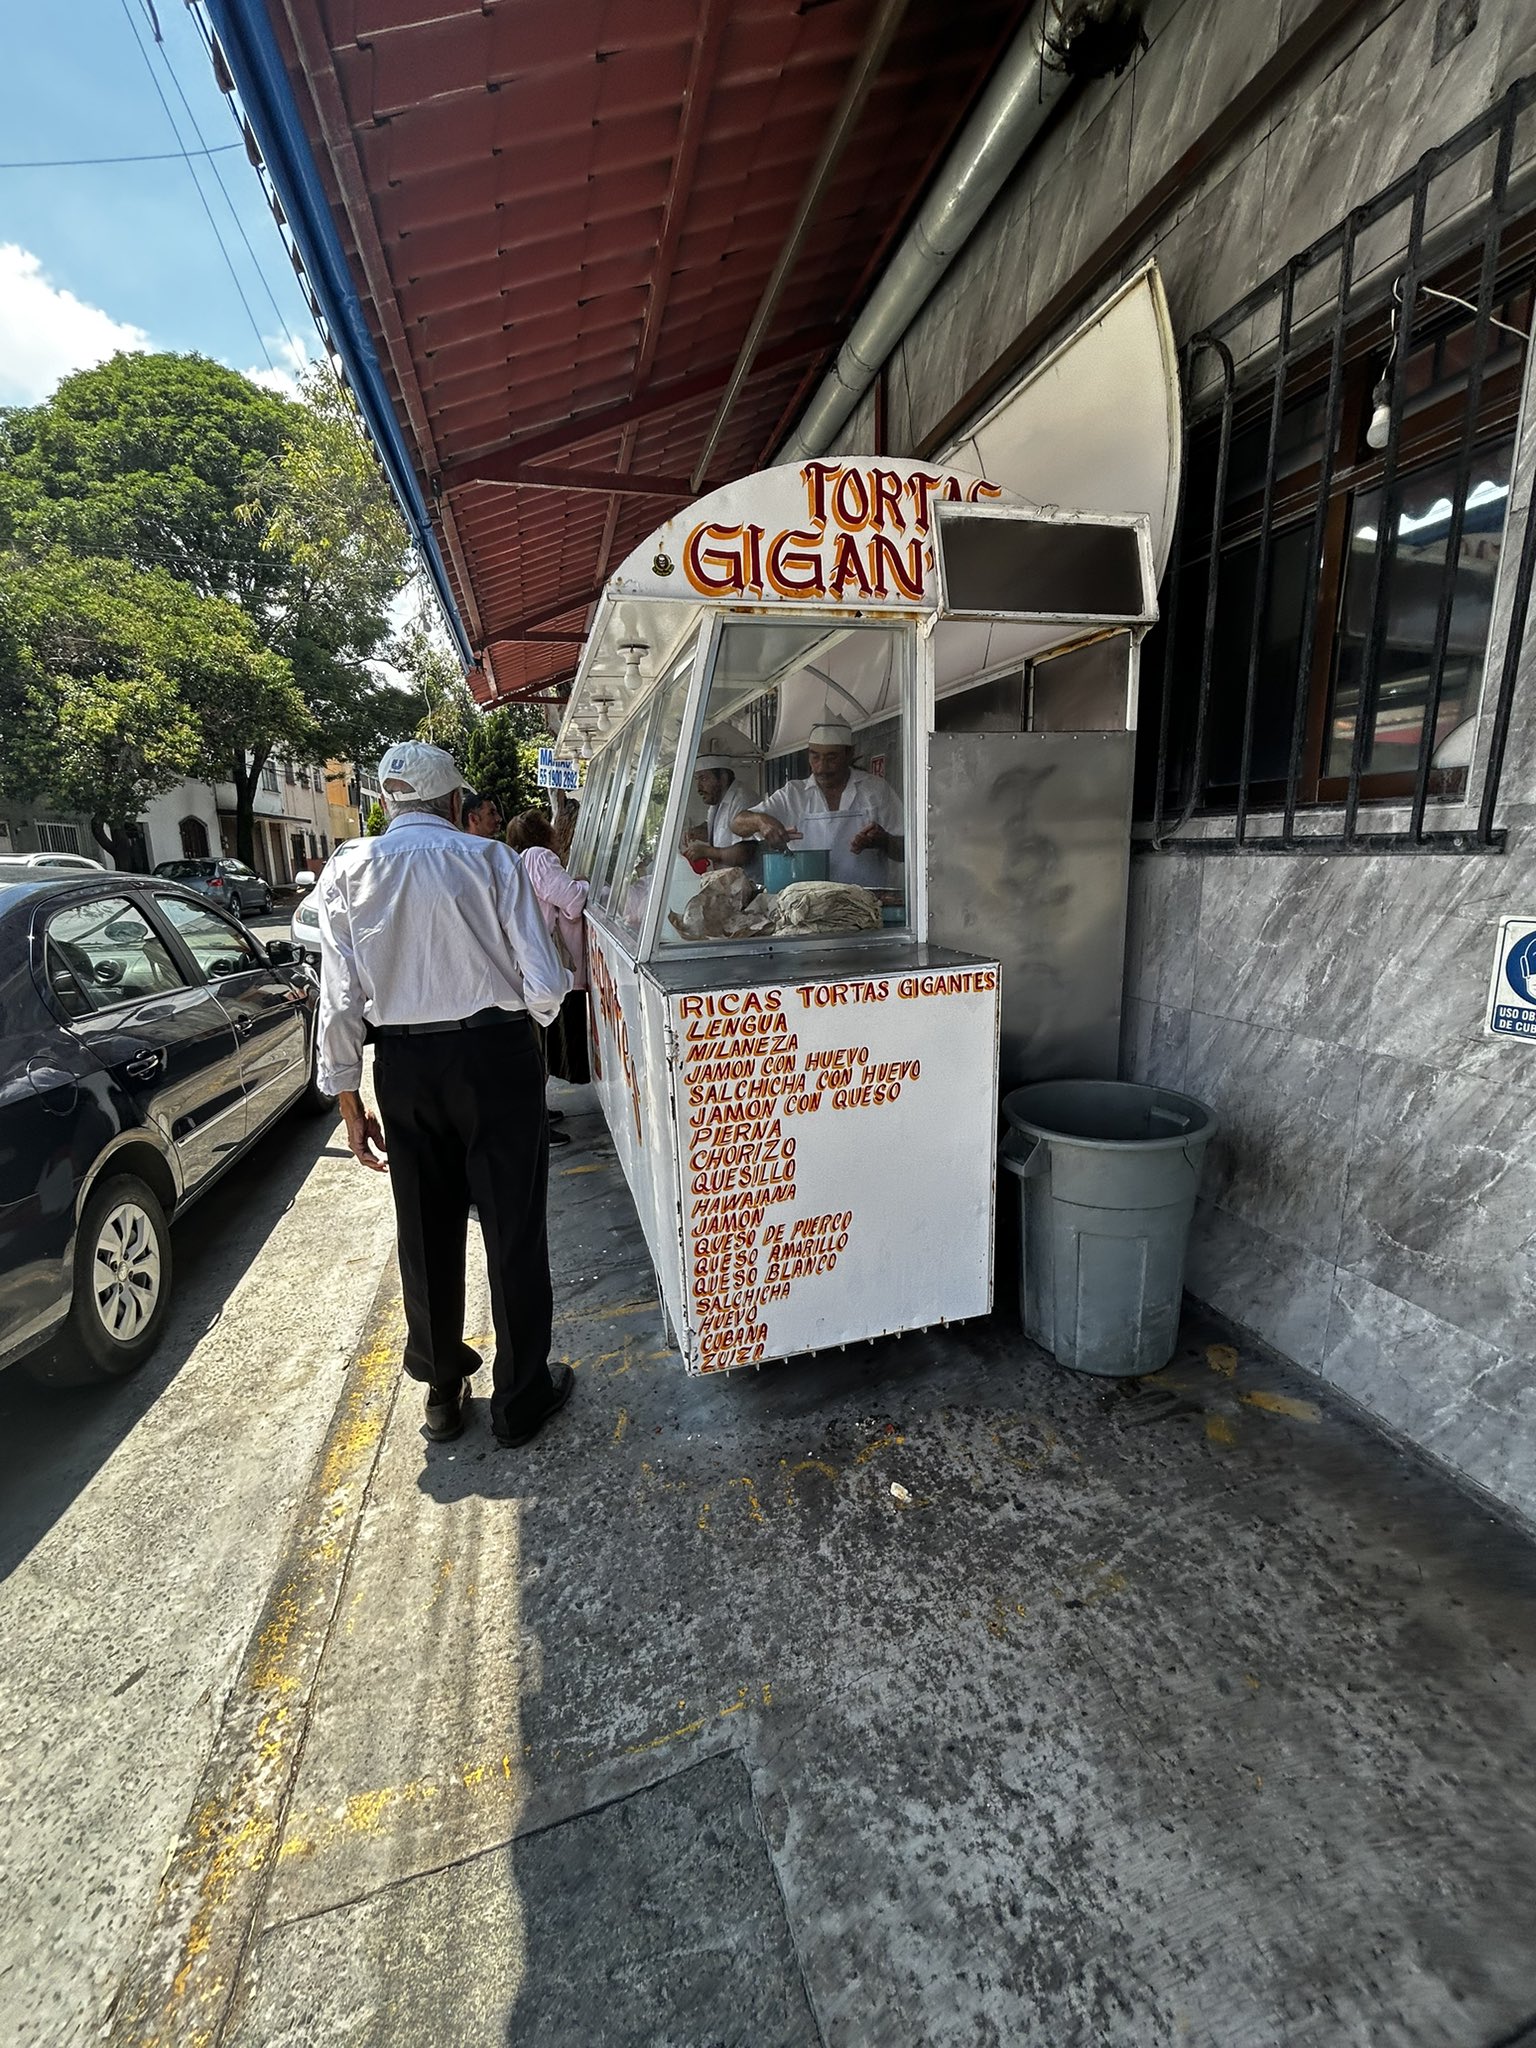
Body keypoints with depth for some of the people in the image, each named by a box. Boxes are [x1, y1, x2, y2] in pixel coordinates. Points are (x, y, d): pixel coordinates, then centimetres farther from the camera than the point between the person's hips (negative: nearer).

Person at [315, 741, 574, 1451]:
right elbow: (546, 986, -10)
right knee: (513, 1230, 10)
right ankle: (520, 1398, 24)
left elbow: (340, 999, -1)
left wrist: (347, 1095, 8)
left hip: (403, 1066, 3)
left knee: (426, 1232, 18)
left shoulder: (347, 869, 1)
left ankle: (441, 1391, 36)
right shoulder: (491, 859, -6)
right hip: (496, 1055, -3)